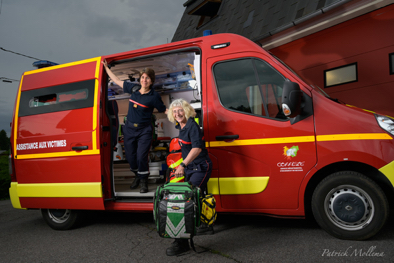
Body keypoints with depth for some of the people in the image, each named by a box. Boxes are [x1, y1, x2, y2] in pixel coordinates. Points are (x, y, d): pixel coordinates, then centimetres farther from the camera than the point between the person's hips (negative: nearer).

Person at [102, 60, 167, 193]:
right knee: (130, 156, 10)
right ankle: (138, 175, 37)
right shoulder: (133, 88, 2)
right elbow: (117, 80, 14)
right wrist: (106, 67, 18)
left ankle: (144, 181, 14)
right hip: (129, 128, 5)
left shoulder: (154, 96, -10)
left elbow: (165, 110, -5)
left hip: (144, 130, -4)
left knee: (141, 156, -9)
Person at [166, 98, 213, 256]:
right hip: (190, 168, 9)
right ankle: (205, 225, 42)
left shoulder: (193, 126, -18)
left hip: (200, 168, -9)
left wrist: (183, 165, -39)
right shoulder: (180, 126, 7)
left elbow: (197, 148, -32)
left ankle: (182, 242, -16)